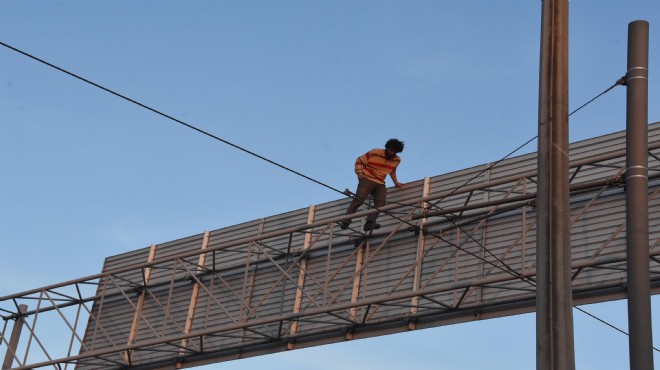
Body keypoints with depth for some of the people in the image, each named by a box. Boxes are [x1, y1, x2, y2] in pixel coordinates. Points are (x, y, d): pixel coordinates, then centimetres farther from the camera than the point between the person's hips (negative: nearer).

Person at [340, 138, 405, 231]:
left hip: (380, 183, 5)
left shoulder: (397, 160, 9)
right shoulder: (375, 153, -8)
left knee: (380, 202, -22)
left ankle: (370, 223, -33)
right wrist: (359, 173, -12)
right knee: (359, 198, -25)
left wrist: (396, 182, 23)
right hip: (367, 179, -5)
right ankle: (345, 221, -28)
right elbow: (359, 160, 0)